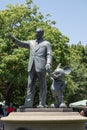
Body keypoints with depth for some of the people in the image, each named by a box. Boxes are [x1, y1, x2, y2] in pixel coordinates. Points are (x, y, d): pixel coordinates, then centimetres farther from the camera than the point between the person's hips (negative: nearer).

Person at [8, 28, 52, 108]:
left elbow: (49, 55, 0)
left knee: (42, 86, -2)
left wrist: (48, 64, -17)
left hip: (41, 67, -4)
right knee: (30, 85, 0)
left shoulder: (46, 43, 9)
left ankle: (42, 104, 1)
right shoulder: (31, 43, 22)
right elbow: (21, 44, 12)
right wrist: (13, 39, -4)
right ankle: (28, 104, 0)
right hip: (32, 67, 4)